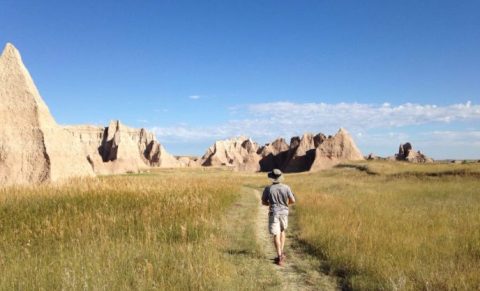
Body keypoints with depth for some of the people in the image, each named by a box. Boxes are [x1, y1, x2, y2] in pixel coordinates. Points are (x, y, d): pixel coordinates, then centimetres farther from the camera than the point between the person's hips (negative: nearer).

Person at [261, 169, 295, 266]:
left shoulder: (268, 189, -8)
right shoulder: (286, 187, -7)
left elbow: (263, 202, 1)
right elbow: (293, 200, -2)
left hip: (273, 213, -2)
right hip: (284, 212, 2)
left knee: (276, 235, -1)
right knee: (282, 231, 23)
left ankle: (280, 257, -7)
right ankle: (281, 253, 18)